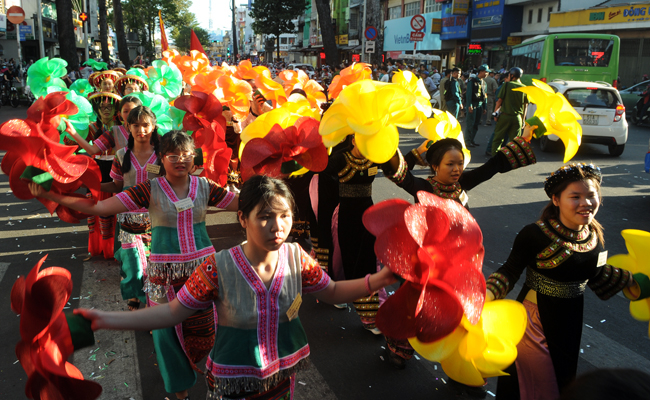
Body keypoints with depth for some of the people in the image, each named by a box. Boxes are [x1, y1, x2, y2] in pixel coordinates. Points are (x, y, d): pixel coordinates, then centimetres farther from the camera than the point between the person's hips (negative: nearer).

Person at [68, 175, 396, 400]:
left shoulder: (296, 257, -14)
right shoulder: (218, 268, -24)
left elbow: (332, 292, 0)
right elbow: (173, 312, -15)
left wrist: (376, 280, -12)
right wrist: (107, 320, -23)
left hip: (284, 373, 3)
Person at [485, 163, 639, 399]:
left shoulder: (596, 235, -4)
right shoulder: (535, 234, -24)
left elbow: (596, 275, 10)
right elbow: (510, 272, -18)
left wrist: (637, 280, 18)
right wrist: (485, 296, -32)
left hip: (570, 320, 6)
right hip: (536, 318, -6)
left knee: (563, 376, 25)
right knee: (531, 380, 11)